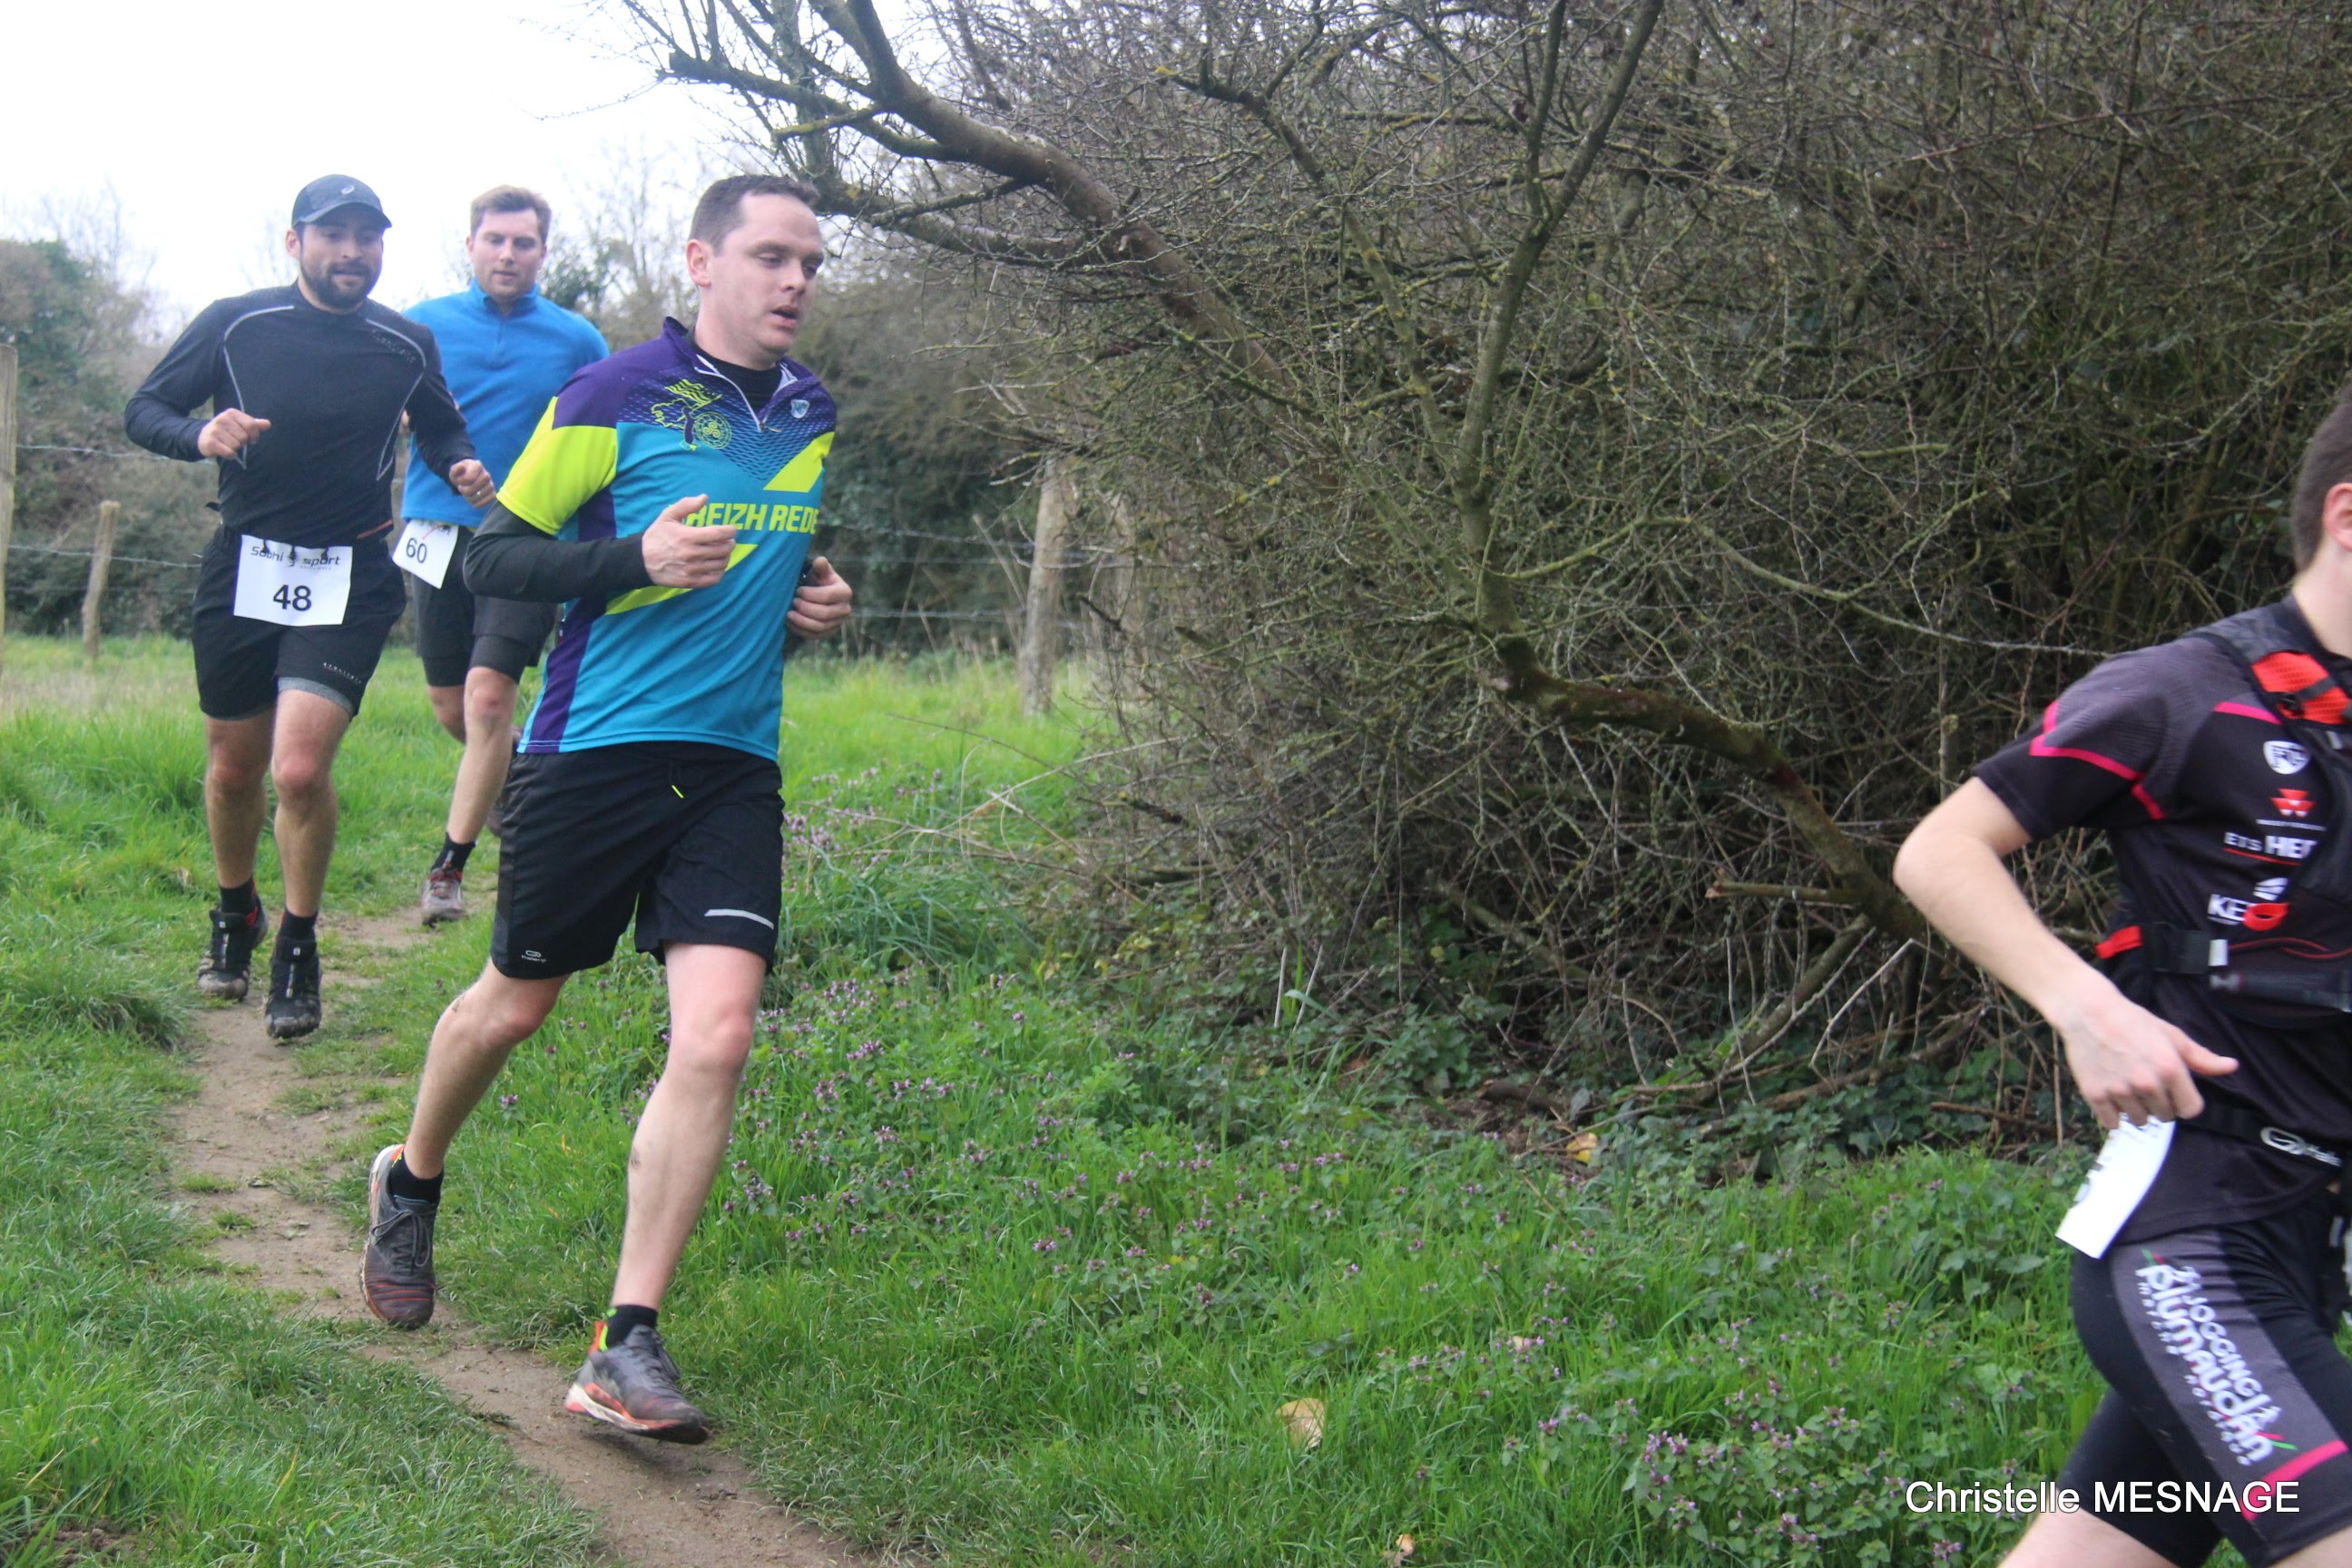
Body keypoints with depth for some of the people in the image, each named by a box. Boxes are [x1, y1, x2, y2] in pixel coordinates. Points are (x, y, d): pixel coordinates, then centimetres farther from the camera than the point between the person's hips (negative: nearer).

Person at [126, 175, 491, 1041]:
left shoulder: (407, 344, 1)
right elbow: (143, 409, 2)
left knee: (300, 768, -17)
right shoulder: (235, 325, -3)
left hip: (349, 580, -1)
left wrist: (461, 467, -3)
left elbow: (439, 425, 19)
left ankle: (298, 947, 3)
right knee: (234, 768, 13)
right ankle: (234, 918, 40)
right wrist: (200, 434, -19)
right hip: (243, 569, 1)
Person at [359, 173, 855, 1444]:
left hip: (734, 766, 4)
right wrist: (636, 557, -20)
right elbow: (491, 555, -6)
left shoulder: (813, 417, 12)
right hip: (594, 751, -4)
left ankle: (626, 1347, -7)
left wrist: (813, 602, 8)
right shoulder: (616, 397, -6)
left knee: (716, 1032, -12)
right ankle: (410, 1186, 43)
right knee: (516, 1001, 11)